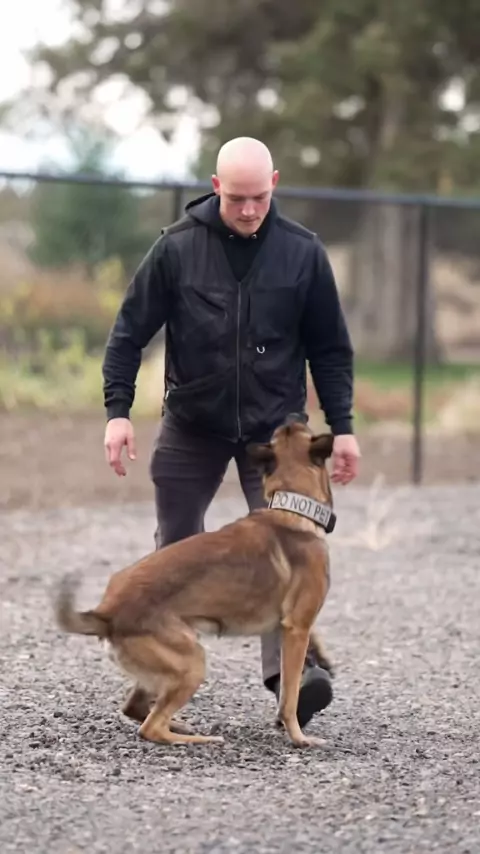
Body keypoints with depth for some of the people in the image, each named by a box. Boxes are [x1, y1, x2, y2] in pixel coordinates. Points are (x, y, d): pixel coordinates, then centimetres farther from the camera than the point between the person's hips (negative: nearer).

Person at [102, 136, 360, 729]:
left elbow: (330, 348, 3)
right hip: (190, 427, 1)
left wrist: (341, 427, 0)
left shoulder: (302, 252, -5)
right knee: (175, 550, 9)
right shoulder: (177, 247, -8)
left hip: (275, 427, 0)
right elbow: (129, 332, -3)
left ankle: (289, 669, -20)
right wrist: (117, 410, -12)